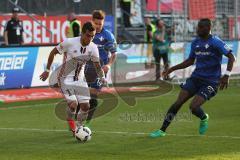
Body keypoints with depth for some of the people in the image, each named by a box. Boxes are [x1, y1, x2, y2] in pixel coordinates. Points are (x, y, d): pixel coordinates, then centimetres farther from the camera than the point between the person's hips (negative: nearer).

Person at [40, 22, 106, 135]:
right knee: (73, 104, -20)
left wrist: (102, 77, -4)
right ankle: (70, 121, 13)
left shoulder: (93, 47, -7)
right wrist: (47, 70, -5)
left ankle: (79, 127, 23)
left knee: (85, 106, -3)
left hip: (80, 79, 5)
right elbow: (53, 52, -7)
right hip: (66, 79, -5)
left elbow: (97, 65, 8)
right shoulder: (70, 42, -21)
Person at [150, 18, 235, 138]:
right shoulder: (195, 42, 9)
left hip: (210, 82, -6)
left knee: (193, 107, -19)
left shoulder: (215, 42, -11)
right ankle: (162, 130, -2)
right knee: (178, 103, -8)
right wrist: (172, 69, 15)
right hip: (195, 78, 6)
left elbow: (231, 57, -14)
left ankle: (204, 119, 16)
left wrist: (226, 75, -25)